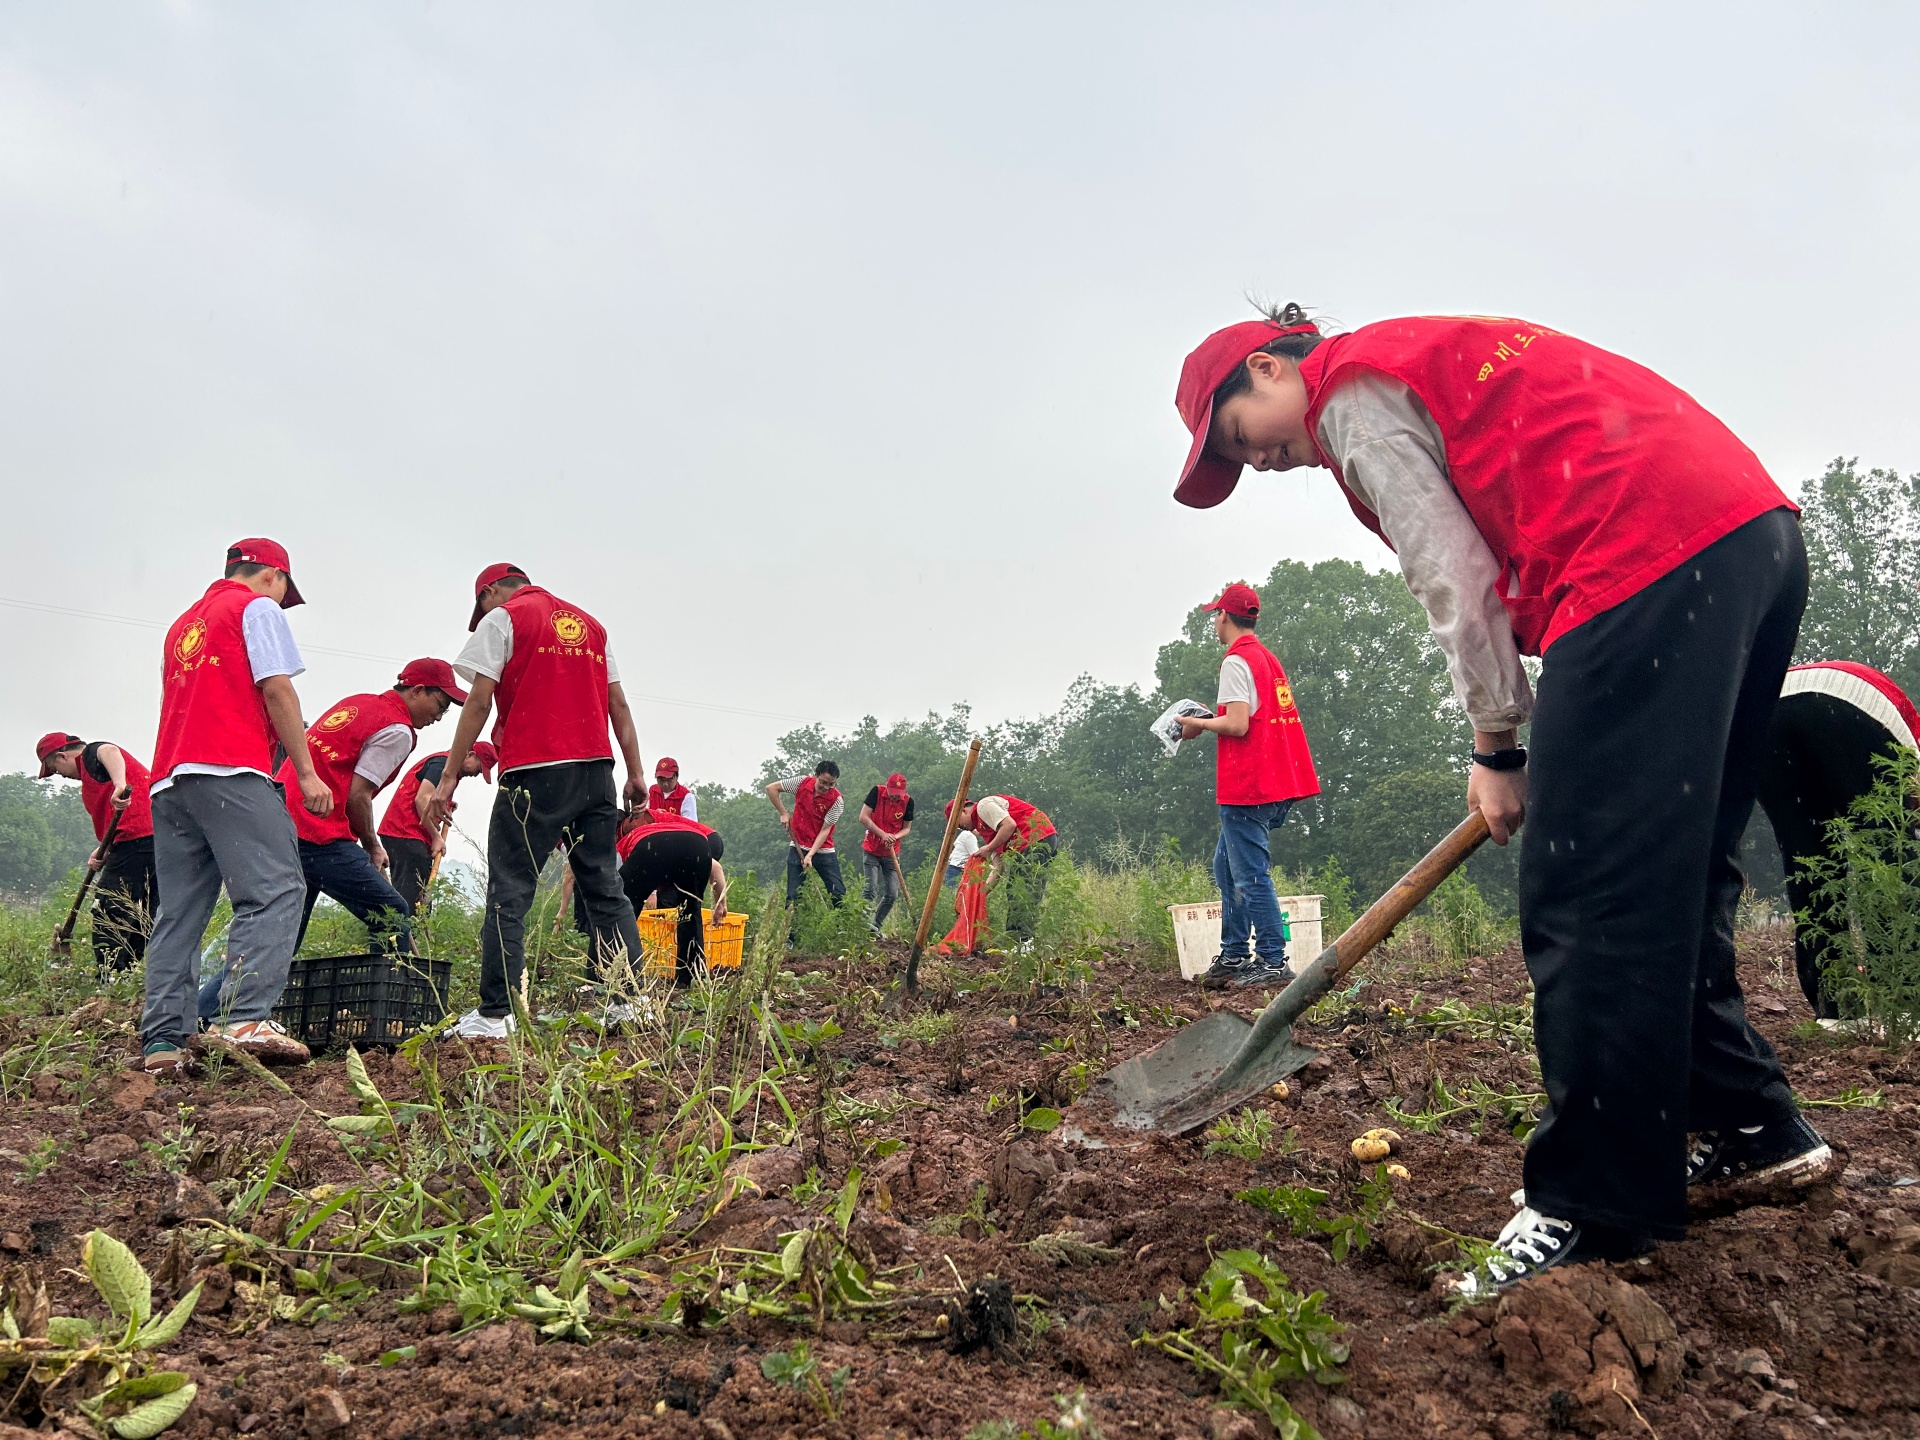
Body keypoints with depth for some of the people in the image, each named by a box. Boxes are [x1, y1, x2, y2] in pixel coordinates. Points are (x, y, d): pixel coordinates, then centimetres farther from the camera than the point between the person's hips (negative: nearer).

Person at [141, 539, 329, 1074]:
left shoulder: (184, 623, 30)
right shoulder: (258, 608, 7)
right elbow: (276, 689, -4)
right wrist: (306, 772, -6)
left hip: (168, 779, 8)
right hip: (231, 773, -8)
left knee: (180, 912, 6)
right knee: (276, 890, -14)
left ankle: (162, 1040, 0)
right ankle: (246, 1019, -27)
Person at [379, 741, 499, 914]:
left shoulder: (451, 771, 23)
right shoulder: (443, 762, -9)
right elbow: (422, 799, -18)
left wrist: (446, 807, 6)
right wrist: (437, 837, -14)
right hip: (405, 832, -10)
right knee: (410, 894, -17)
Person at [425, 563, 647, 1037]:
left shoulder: (502, 619, 4)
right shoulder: (590, 624, 21)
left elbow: (479, 703, -4)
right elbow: (618, 703, 15)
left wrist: (449, 778, -4)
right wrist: (636, 773, 14)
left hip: (534, 772, -5)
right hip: (595, 769, 6)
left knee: (508, 892, -3)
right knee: (605, 887, 10)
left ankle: (495, 1015, -5)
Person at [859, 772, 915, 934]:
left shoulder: (908, 801, -8)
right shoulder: (877, 792, -14)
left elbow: (907, 828, 1)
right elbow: (863, 817, -16)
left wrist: (894, 837, -20)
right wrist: (882, 834, -24)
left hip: (892, 853, 3)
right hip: (871, 850, -3)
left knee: (892, 895, 2)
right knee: (871, 889, -14)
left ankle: (876, 926, 19)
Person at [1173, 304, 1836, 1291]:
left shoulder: (1353, 390, 3)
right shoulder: (1436, 361, 30)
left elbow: (1455, 579, -4)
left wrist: (1497, 745, 5)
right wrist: (1526, 741, 19)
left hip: (1649, 559, -10)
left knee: (1587, 906, -9)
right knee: (1674, 885, 17)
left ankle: (1594, 1213, -5)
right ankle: (1751, 1132, 24)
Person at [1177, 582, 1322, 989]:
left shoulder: (1236, 661, -12)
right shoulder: (1267, 658, 18)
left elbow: (1237, 725, -20)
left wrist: (1199, 724, -5)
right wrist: (1213, 718, 18)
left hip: (1247, 787, -10)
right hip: (1276, 783, 10)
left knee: (1251, 876, -6)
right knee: (1227, 868, 17)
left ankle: (1273, 962, -4)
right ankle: (1234, 957, 20)